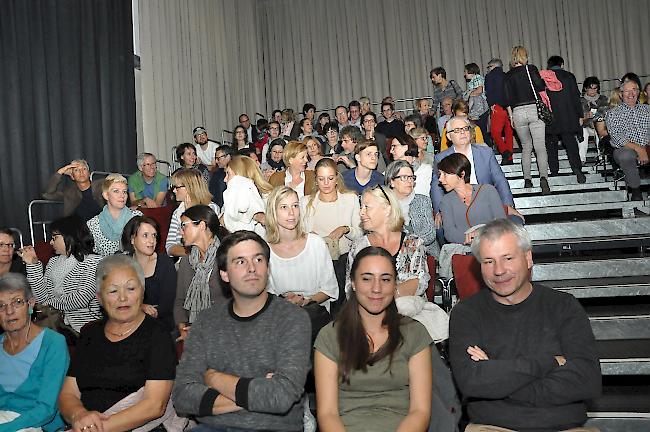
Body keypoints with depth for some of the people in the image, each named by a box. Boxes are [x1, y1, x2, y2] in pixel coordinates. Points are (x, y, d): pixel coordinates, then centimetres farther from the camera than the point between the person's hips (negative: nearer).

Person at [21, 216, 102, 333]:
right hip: (57, 326, 6)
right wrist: (33, 265, 5)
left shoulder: (93, 261, -6)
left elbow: (81, 299, -14)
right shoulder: (53, 262, 14)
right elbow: (42, 299, 8)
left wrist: (51, 303, 0)